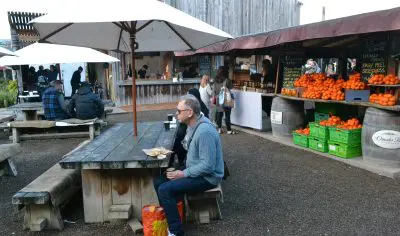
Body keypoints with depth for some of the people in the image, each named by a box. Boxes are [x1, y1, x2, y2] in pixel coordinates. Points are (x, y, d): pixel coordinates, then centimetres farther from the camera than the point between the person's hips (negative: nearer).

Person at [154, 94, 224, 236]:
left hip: (207, 177, -9)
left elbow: (208, 166, -28)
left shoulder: (204, 131, -27)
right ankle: (169, 218, 17)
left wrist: (183, 174, -20)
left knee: (165, 190, -20)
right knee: (159, 182, 4)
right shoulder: (193, 126, 4)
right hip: (196, 171, 10)